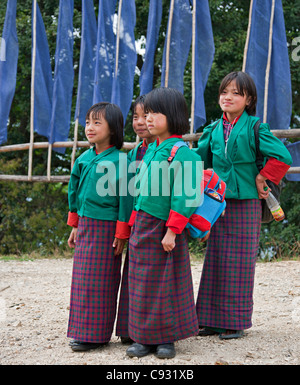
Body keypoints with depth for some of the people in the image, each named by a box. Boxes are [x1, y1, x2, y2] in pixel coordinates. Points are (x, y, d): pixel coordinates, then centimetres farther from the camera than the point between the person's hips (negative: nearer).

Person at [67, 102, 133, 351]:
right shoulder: (84, 158, 7)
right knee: (82, 279, 11)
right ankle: (84, 331, 21)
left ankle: (96, 335, 8)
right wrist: (75, 225, 18)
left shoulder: (120, 161, -13)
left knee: (98, 281, -1)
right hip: (85, 226, 7)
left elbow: (125, 198, -13)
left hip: (105, 228, -7)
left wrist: (121, 235, -13)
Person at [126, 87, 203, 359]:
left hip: (165, 228, -8)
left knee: (166, 283, 2)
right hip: (142, 227, 8)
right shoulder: (150, 150, 11)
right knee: (142, 283, 10)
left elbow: (183, 196, -18)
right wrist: (135, 222, 15)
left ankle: (166, 338, 14)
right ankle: (144, 337, 19)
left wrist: (172, 230, -20)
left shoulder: (181, 153, -14)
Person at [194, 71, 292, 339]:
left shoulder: (255, 127, -6)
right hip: (218, 203, 5)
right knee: (216, 261, 7)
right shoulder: (214, 130, 10)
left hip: (245, 204, -5)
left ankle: (236, 322, 9)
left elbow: (282, 157, -13)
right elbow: (200, 159, 18)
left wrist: (261, 178, -10)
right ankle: (213, 320, 15)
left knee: (239, 262, 1)